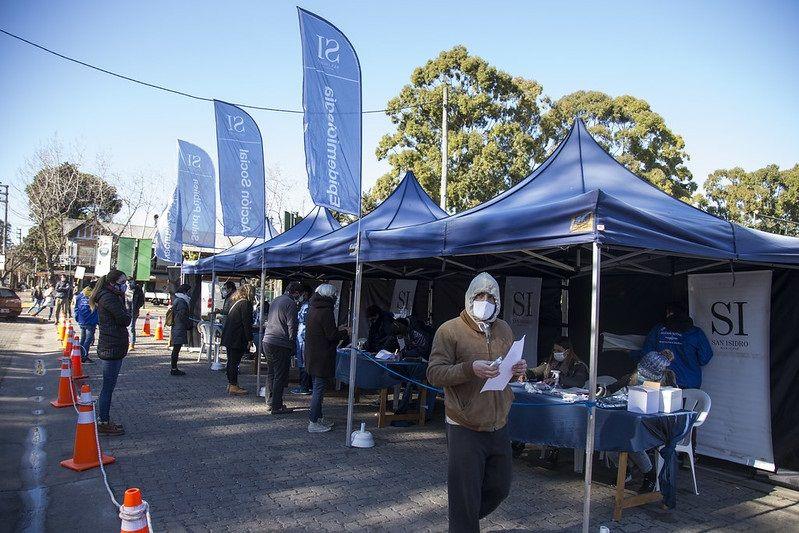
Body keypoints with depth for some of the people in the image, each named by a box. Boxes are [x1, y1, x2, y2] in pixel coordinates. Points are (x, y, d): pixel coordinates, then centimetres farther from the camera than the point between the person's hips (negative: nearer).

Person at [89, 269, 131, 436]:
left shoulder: (111, 297, 17)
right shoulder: (109, 298, -15)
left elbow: (123, 320, 12)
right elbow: (125, 320, -20)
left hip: (111, 348, 10)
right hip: (112, 348, -10)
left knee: (108, 387, 17)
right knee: (108, 387, -3)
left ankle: (104, 421, 26)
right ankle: (103, 424, 5)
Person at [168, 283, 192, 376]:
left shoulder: (176, 300, 16)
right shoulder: (181, 302, -17)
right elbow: (182, 316, -19)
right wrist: (189, 325, -7)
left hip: (175, 328, 10)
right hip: (179, 329, -10)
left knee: (176, 349, 14)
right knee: (176, 349, -4)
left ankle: (174, 369, 20)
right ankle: (174, 369, 1)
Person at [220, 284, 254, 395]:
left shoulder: (234, 301, 15)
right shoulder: (246, 303, -13)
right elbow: (247, 323, -16)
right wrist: (250, 339, -13)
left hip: (228, 336, 9)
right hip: (237, 338, -9)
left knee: (231, 361, 14)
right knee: (235, 362, -4)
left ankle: (231, 384, 21)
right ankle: (233, 386, 0)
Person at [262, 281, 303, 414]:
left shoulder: (275, 301, 16)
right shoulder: (291, 304, -10)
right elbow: (292, 326, -13)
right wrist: (293, 344, -5)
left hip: (267, 342, 9)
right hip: (281, 344, -8)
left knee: (271, 374, 17)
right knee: (280, 376, -2)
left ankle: (271, 402, 23)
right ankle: (276, 406, 1)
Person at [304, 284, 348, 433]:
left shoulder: (313, 309, 11)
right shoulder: (326, 311, -18)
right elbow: (332, 335, -18)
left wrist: (339, 331, 16)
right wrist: (345, 333, -2)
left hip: (312, 355, 10)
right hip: (322, 357, -10)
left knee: (317, 388, 18)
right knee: (319, 389, -3)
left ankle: (318, 417, 28)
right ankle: (313, 422, 1)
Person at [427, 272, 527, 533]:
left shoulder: (503, 329, 10)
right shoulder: (450, 330, -9)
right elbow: (434, 374, -14)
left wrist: (519, 368, -2)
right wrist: (470, 369, -27)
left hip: (498, 427, 6)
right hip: (465, 430, -6)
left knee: (500, 487, 20)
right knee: (466, 496, 3)